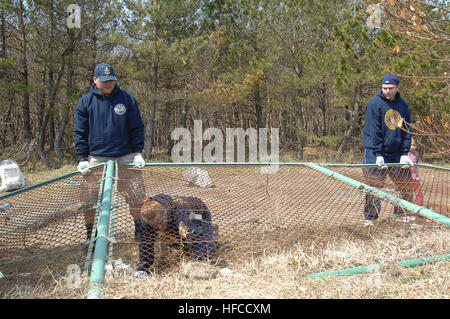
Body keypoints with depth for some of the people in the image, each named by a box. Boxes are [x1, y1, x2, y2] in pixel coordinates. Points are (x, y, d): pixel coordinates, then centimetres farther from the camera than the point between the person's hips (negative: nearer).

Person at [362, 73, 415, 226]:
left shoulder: (403, 105, 7)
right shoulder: (374, 104, -9)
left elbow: (407, 130, 9)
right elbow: (374, 131, -14)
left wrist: (405, 153, 0)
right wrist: (378, 154, -19)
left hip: (396, 153, 5)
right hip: (375, 152, -5)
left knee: (405, 182, 8)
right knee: (374, 185, -6)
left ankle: (400, 213, 24)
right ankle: (370, 217, 3)